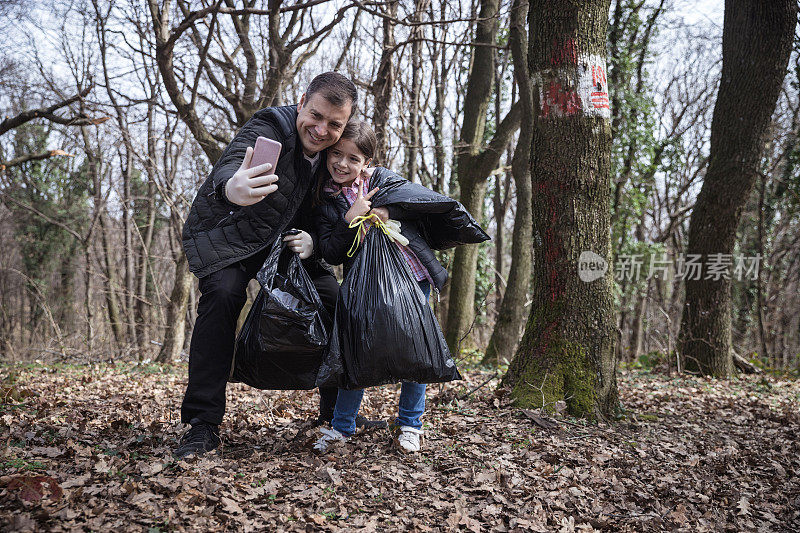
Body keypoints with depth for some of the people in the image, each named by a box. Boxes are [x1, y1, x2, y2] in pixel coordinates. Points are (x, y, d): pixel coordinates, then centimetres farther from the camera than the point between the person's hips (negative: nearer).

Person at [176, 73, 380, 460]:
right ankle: (203, 426, -24)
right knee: (223, 294, -32)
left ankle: (337, 413, 15)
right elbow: (229, 166, -46)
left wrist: (312, 242, -21)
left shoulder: (334, 153, -6)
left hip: (285, 240, 6)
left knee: (335, 300, -4)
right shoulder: (269, 129, -26)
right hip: (225, 235, -5)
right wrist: (232, 188, -71)